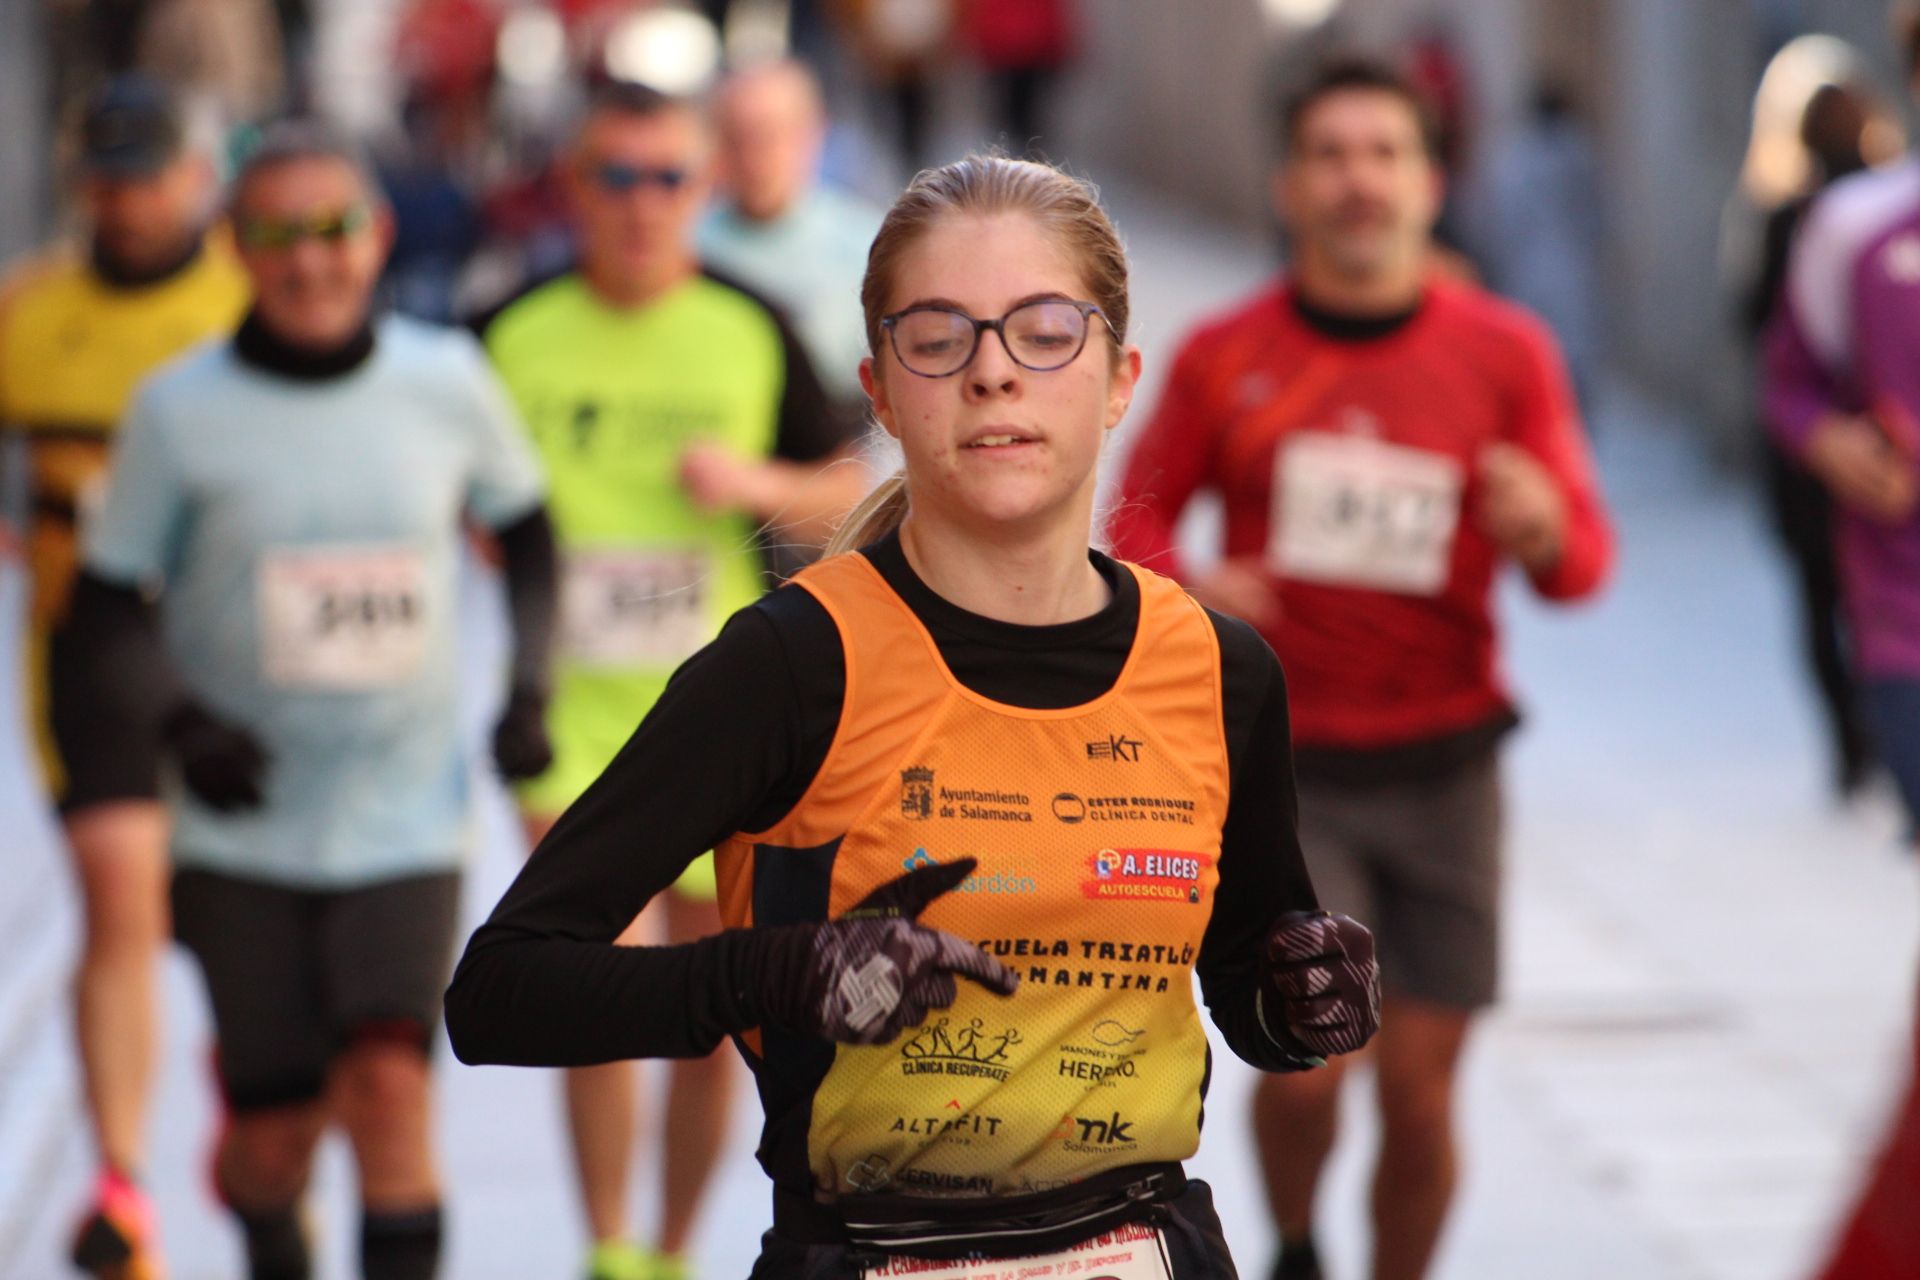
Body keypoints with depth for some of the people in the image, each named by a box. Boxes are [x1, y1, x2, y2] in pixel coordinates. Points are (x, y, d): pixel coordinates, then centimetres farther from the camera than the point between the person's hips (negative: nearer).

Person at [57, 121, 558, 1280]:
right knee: (277, 1130, 5)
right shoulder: (180, 411, -6)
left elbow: (527, 529, 15)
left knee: (389, 1082, -17)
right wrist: (182, 721, -20)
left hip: (407, 823, 0)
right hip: (243, 832, 0)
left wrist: (530, 686, 1)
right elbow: (108, 616, -1)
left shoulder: (448, 383, -3)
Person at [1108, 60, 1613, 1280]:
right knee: (1306, 1063, -12)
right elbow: (1140, 513, 9)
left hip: (1444, 764, 1)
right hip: (1285, 764, -1)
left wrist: (1545, 536, -23)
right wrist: (1180, 586, -13)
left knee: (1420, 1091, 3)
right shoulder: (1225, 357, -1)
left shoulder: (1505, 352, 1)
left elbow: (1587, 558, 1)